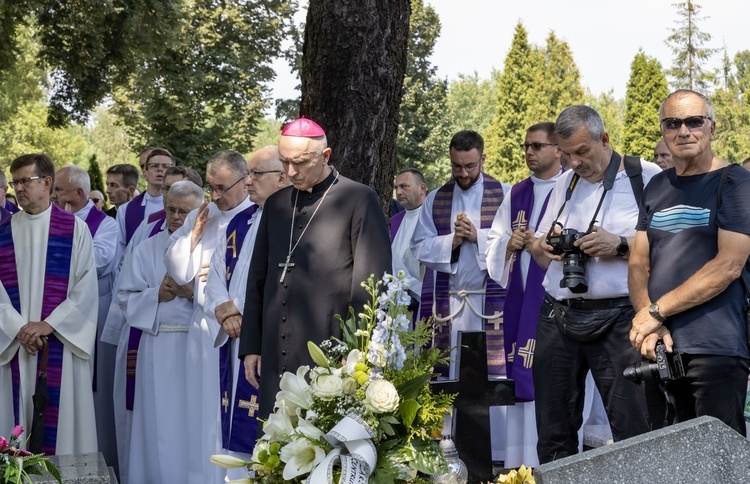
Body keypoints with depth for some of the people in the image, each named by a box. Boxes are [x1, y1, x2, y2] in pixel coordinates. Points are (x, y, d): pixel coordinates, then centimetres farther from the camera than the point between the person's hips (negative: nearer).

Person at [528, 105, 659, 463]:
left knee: (633, 430, -6)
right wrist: (542, 247, 0)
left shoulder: (646, 177, -2)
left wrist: (620, 245, -18)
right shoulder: (565, 182, 18)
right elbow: (538, 250, 23)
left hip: (617, 320, -5)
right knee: (554, 426, 8)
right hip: (559, 318, 6)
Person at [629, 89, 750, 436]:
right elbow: (639, 264, 11)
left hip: (715, 347, -6)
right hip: (660, 347, 6)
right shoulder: (657, 188, 15)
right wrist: (647, 323, -7)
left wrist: (657, 310, -12)